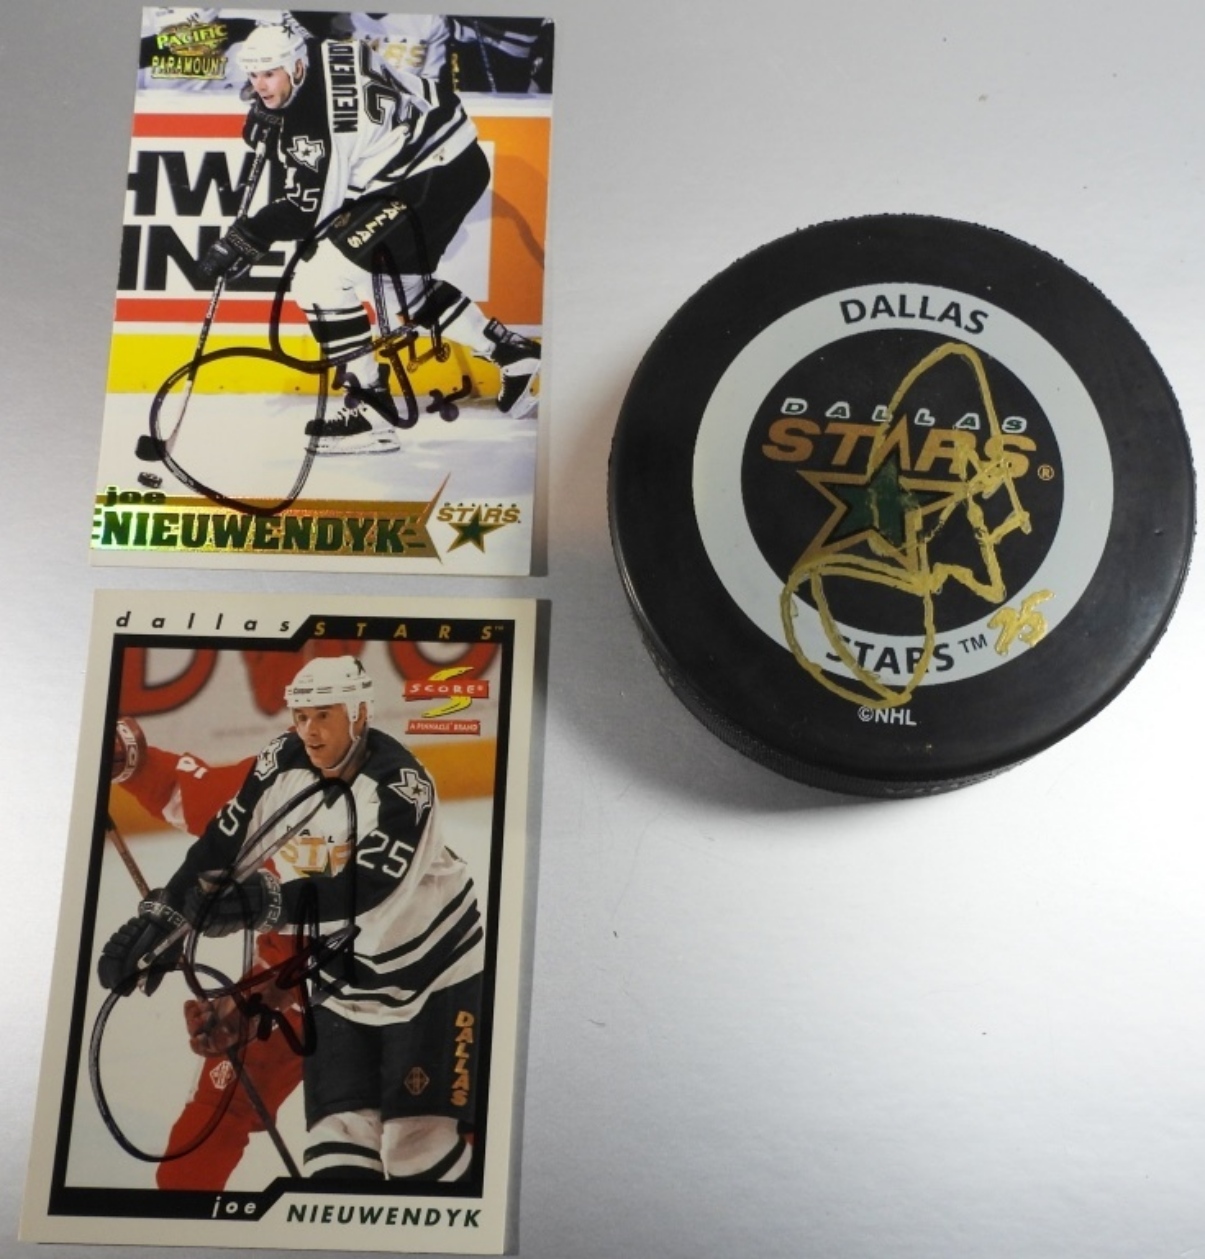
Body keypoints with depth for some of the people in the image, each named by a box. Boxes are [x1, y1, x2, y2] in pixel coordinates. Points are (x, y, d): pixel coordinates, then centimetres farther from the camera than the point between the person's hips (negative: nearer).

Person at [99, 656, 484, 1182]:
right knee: (337, 1144, 1)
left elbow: (367, 890, -32)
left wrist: (270, 902, -38)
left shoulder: (400, 783, -24)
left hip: (431, 968, -5)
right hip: (343, 976, 5)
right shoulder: (283, 763, -8)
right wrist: (161, 916, -15)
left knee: (418, 1141, -5)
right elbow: (223, 844, -6)